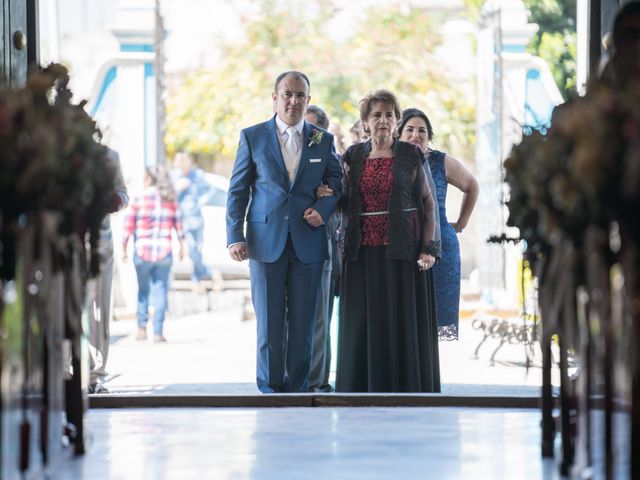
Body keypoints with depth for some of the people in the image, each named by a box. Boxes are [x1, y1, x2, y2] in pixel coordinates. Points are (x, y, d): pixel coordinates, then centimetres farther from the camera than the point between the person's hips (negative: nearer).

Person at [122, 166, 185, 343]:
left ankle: (142, 328, 11)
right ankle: (158, 331, -2)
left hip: (143, 250, -1)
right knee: (160, 290, 2)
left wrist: (124, 248, 3)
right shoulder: (171, 200, 5)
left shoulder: (138, 200, -2)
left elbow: (128, 226, -3)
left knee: (143, 290, 11)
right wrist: (181, 245, 13)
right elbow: (178, 224, 5)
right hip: (164, 250, 1)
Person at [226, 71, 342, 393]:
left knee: (303, 324, 3)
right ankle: (270, 388, 9)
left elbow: (336, 182, 14)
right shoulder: (252, 137, 5)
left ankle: (298, 388, 11)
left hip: (308, 243, 1)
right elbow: (237, 191, 4)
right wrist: (235, 237, -5)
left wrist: (323, 208, -7)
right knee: (269, 322, 0)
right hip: (266, 242, -1)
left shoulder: (323, 141, 10)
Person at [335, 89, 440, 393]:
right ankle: (365, 388, 8)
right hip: (364, 253, 2)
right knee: (364, 324, 2)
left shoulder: (411, 156, 2)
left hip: (404, 251, -2)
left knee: (405, 323, -1)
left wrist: (429, 248, -9)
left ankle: (406, 388, 5)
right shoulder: (353, 157, 9)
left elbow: (428, 203, 0)